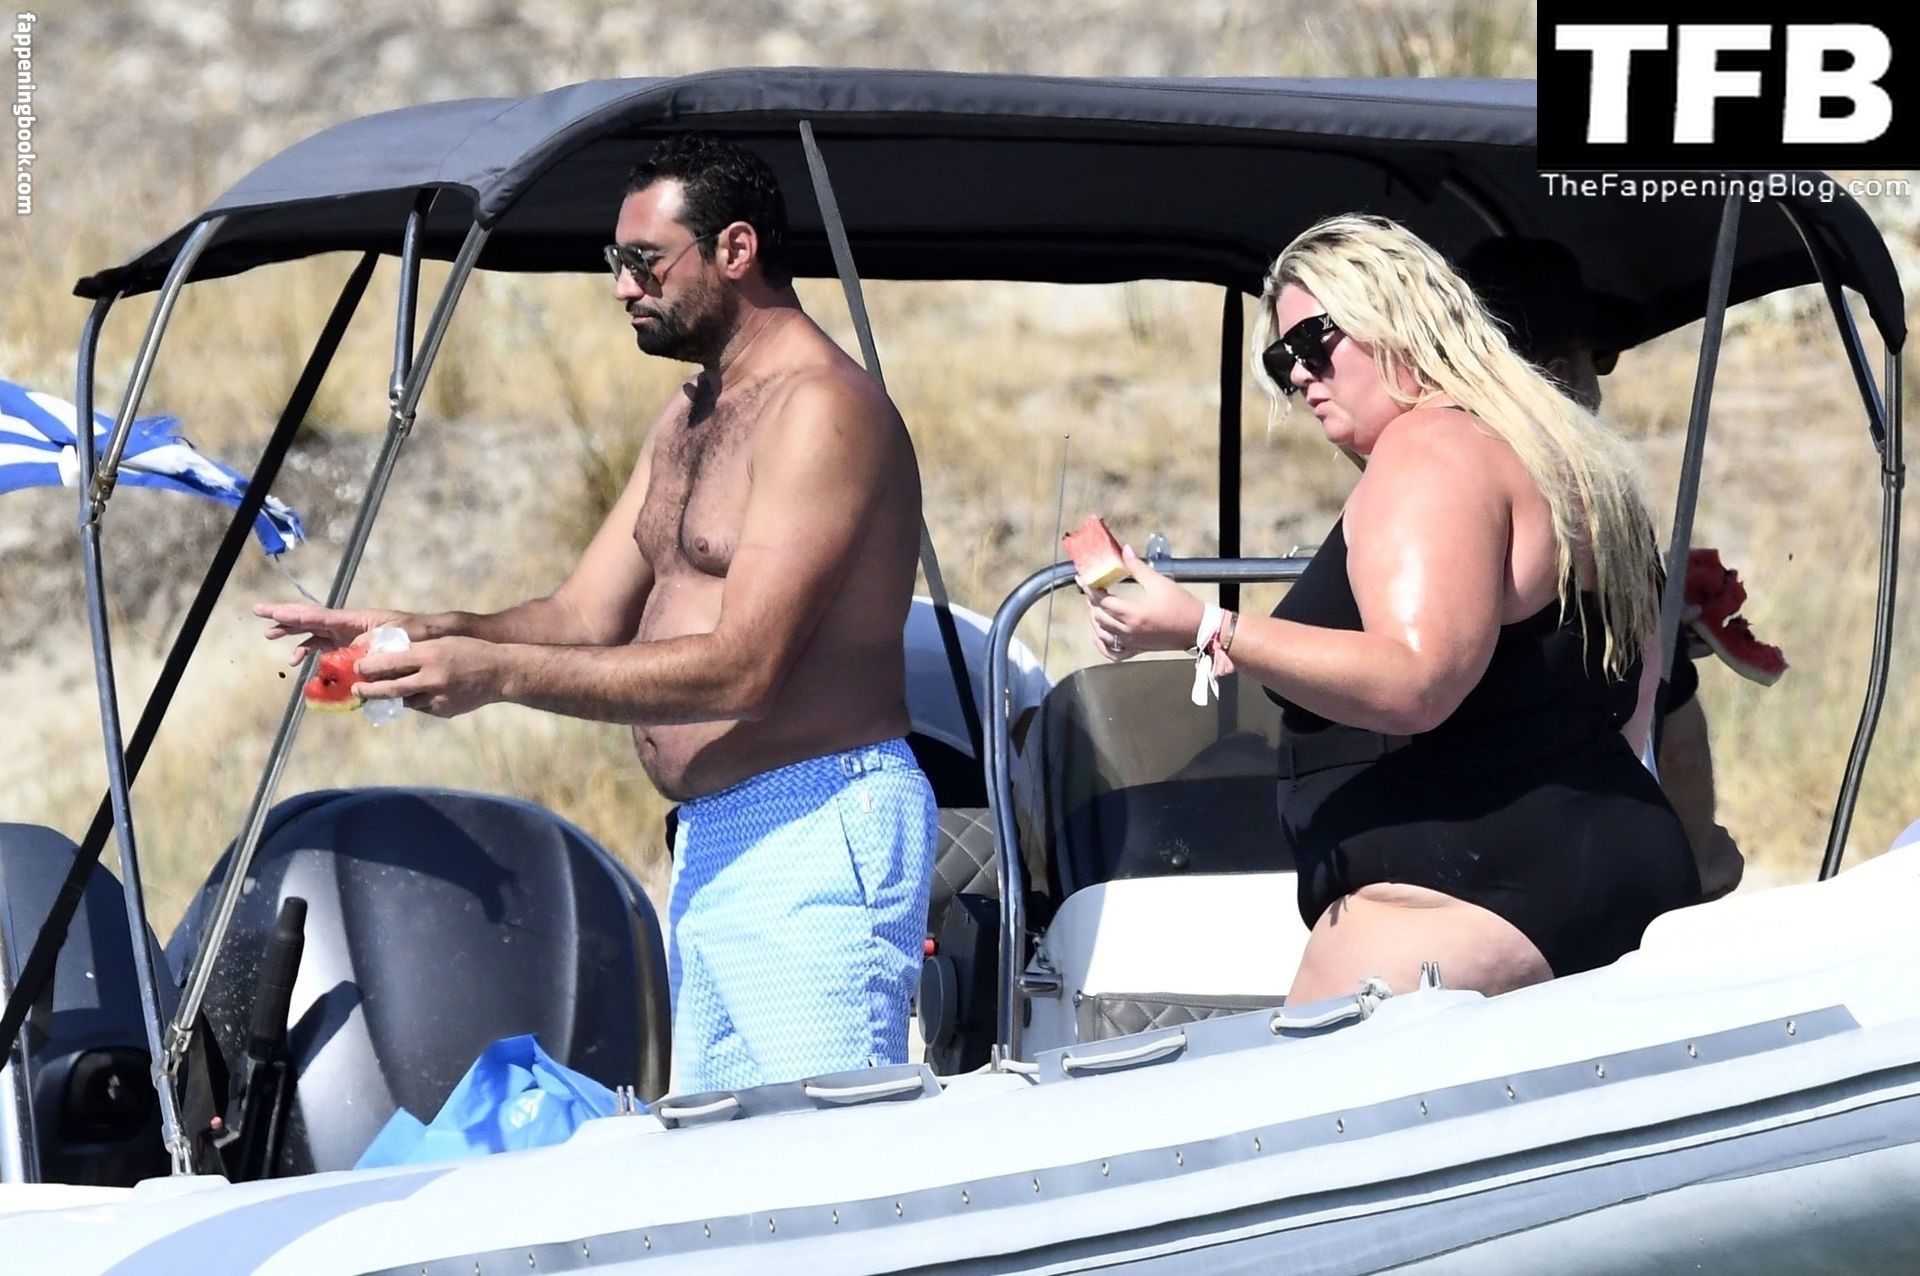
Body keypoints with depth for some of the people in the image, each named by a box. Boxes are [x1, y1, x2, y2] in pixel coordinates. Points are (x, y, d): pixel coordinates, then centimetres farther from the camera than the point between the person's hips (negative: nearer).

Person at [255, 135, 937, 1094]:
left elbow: (743, 669, -21)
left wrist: (497, 673, -22)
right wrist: (429, 633, -2)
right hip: (711, 845, 10)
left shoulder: (822, 410, -13)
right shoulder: (686, 419, 20)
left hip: (815, 836, -10)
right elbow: (586, 617, 17)